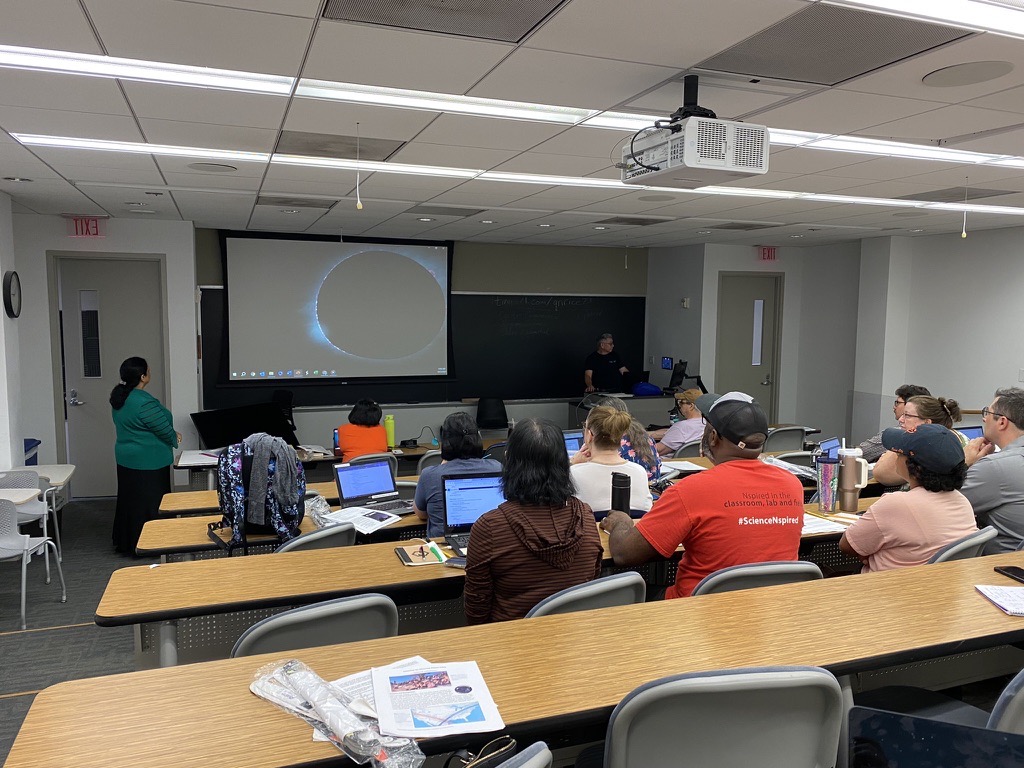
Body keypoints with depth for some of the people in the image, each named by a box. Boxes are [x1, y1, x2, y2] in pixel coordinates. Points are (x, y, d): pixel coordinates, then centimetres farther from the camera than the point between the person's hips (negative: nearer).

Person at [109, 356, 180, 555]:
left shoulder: (119, 397, 6)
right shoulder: (144, 402, -24)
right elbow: (165, 430, -19)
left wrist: (171, 436, 10)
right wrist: (175, 439, 3)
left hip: (125, 458, 10)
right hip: (148, 462, -9)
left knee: (129, 500, 19)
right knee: (148, 504, 2)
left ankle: (124, 542, 30)